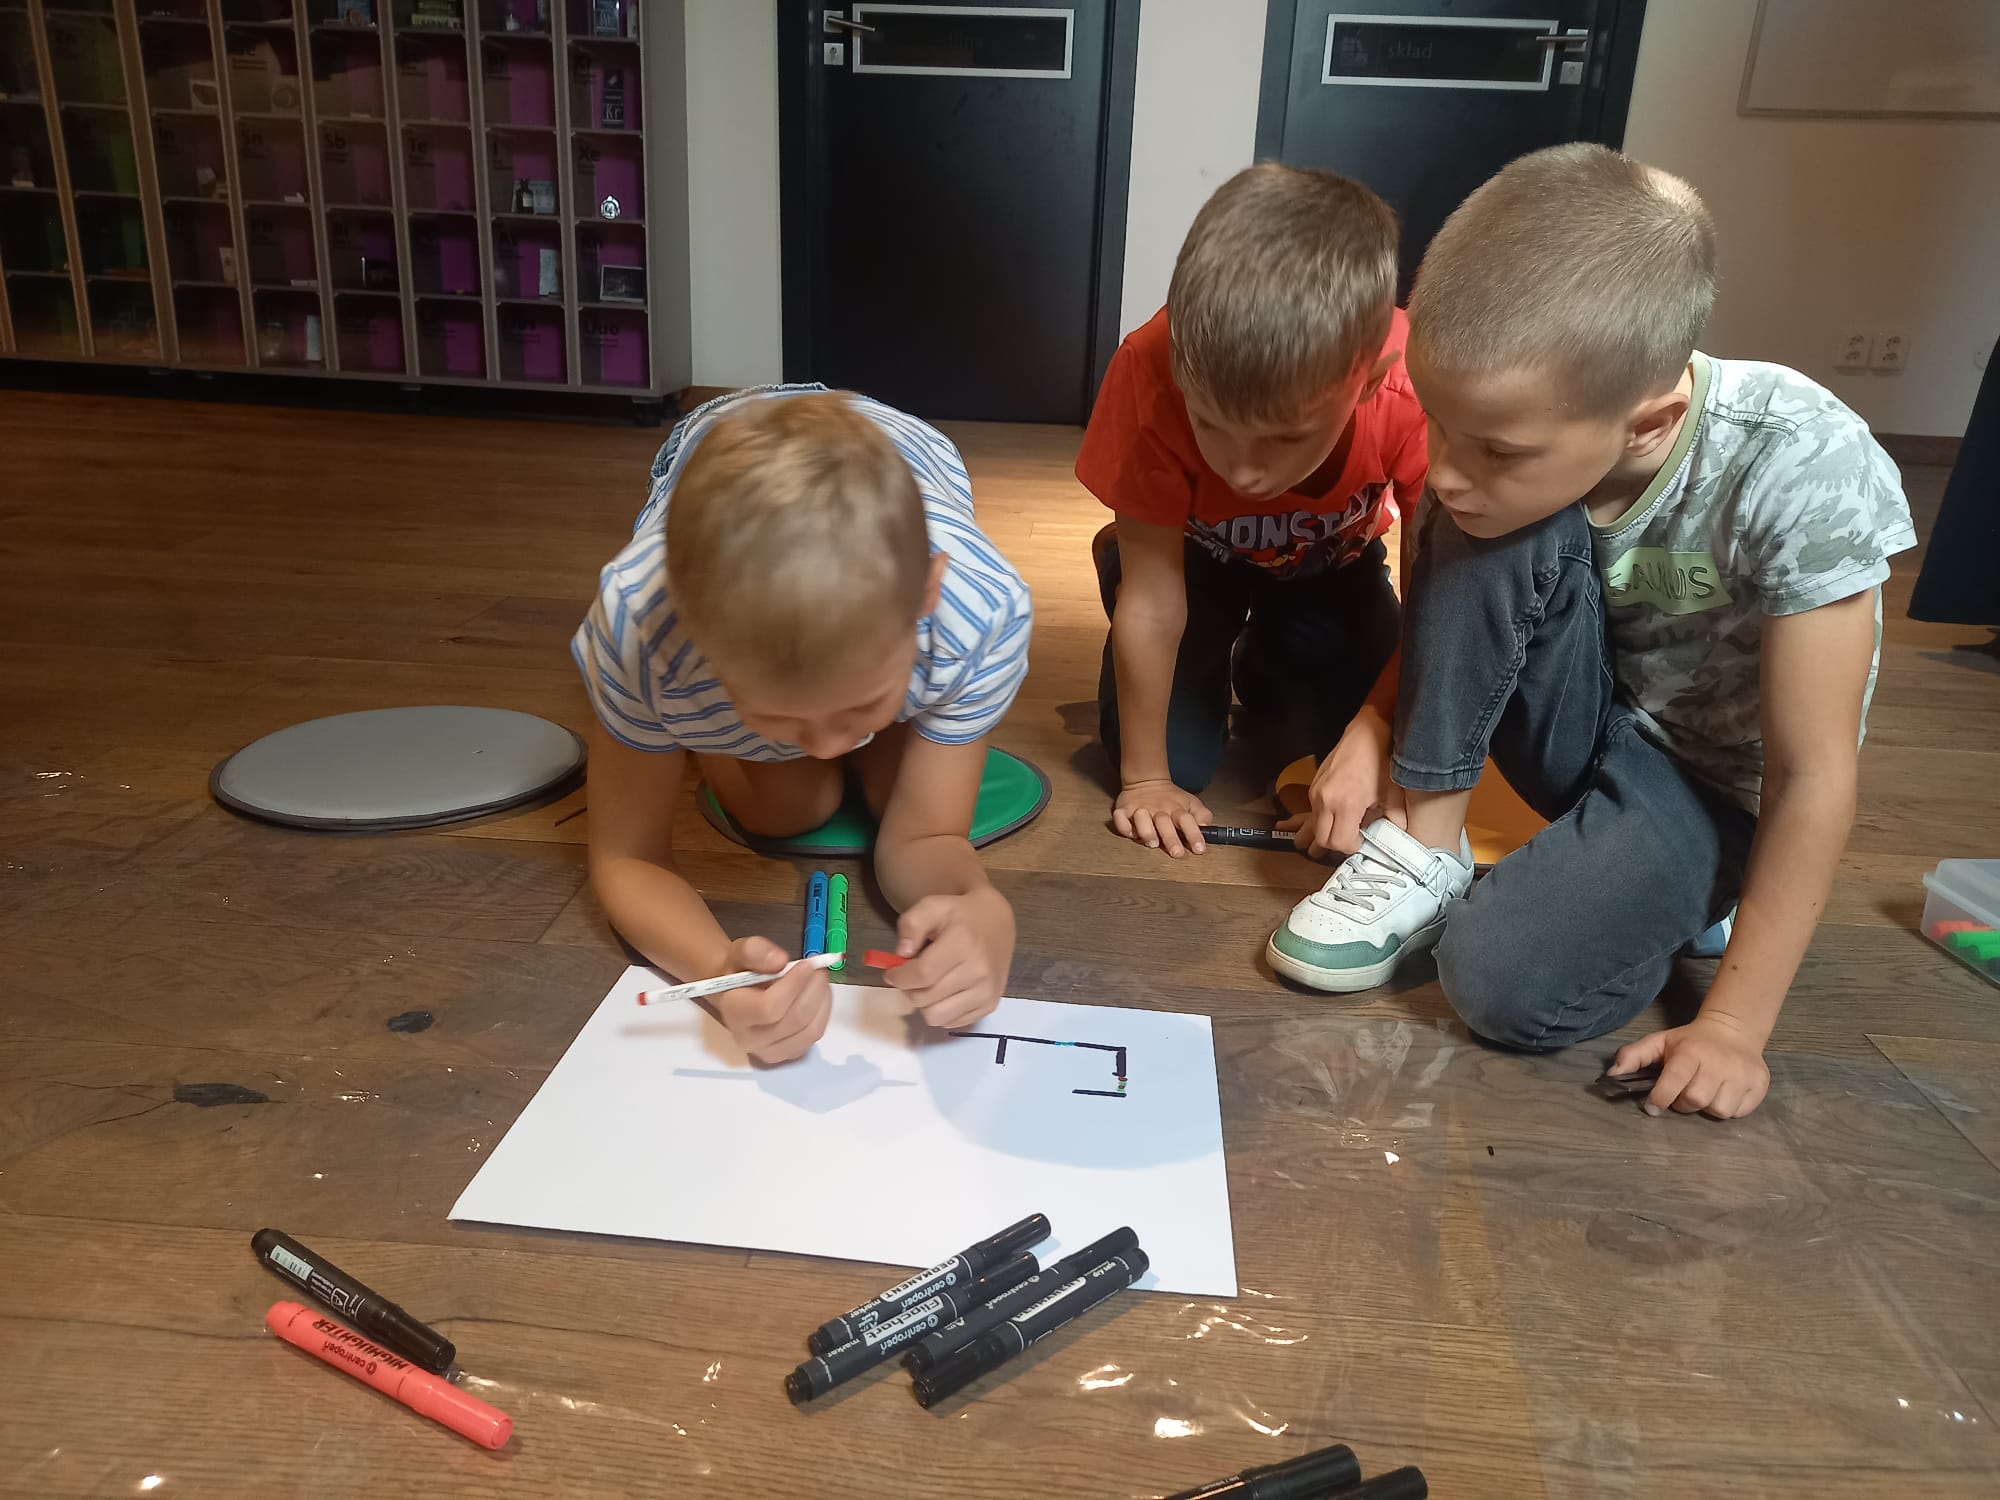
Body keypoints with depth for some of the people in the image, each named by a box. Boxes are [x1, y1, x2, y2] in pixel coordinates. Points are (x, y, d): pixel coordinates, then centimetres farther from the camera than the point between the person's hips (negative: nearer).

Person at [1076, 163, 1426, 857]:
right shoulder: (1152, 373, -39)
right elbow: (1151, 598, -32)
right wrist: (1146, 779, -24)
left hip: (1330, 558, 1)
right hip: (1190, 546, -1)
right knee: (1177, 751, -13)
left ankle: (1263, 672, 19)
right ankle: (1210, 675, 21)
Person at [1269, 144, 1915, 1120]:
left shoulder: (1796, 472, -32)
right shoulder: (1507, 439, -19)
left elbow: (1813, 775, -25)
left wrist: (1735, 1023, -21)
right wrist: (1370, 732, -20)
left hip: (1713, 779, -3)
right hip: (1584, 728, 4)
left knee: (1507, 988, -29)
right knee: (1498, 534, -29)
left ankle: (1685, 896, 2)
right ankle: (1425, 851, -15)